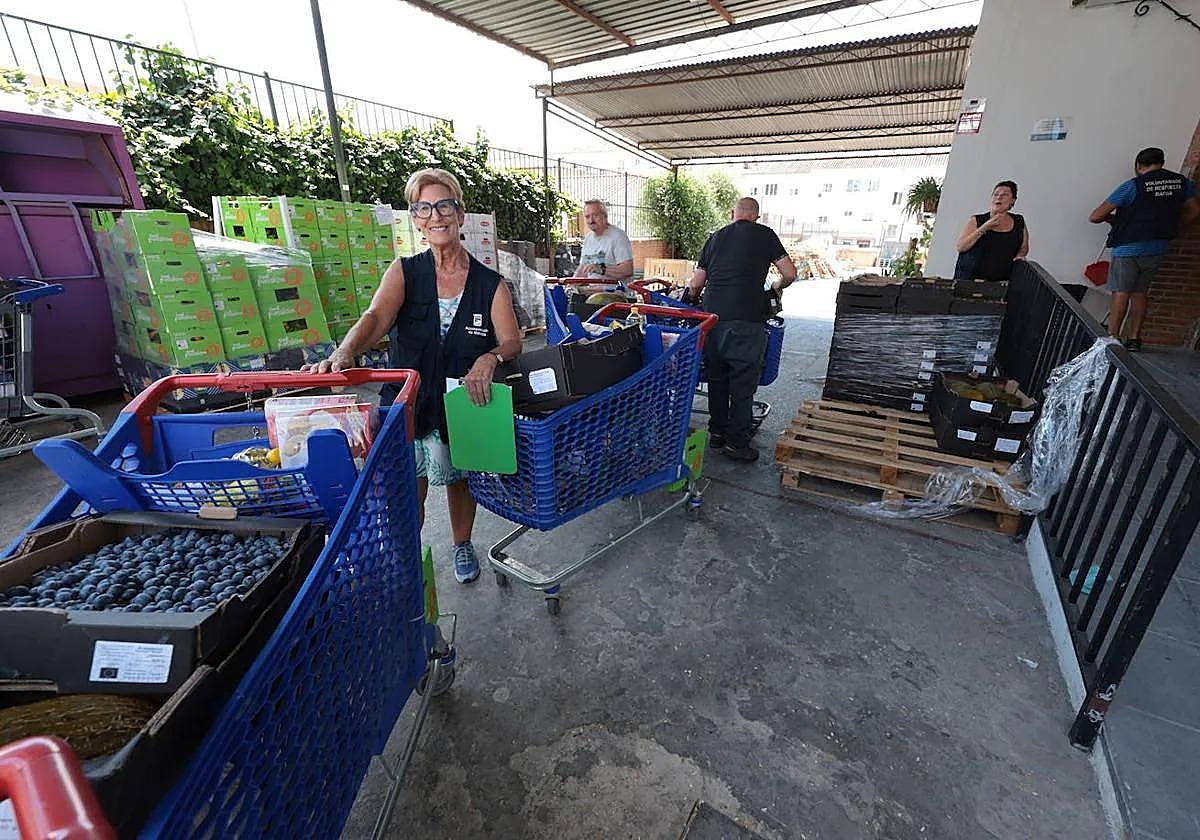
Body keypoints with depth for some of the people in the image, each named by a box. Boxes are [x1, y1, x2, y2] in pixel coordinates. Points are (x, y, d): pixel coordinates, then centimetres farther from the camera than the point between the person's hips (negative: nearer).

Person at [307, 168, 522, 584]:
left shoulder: (490, 284, -3)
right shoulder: (405, 272, -3)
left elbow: (511, 342, -7)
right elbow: (376, 318, -20)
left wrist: (491, 357, -31)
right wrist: (344, 354, -40)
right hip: (407, 404, 0)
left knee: (459, 483, 18)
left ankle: (462, 545, 46)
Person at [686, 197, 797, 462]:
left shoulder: (715, 237, 18)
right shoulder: (764, 234, 8)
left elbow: (696, 284, 17)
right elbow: (790, 274, 5)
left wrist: (693, 297, 39)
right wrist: (777, 287, 27)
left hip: (713, 314, 4)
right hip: (746, 318, -4)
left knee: (717, 377, 15)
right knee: (744, 381, 3)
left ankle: (717, 433, 25)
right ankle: (736, 442, 8)